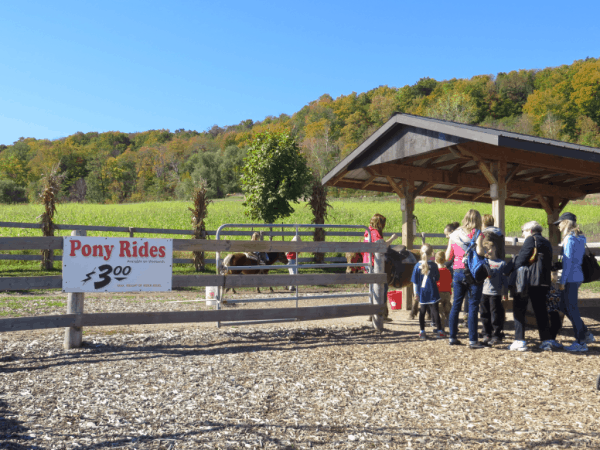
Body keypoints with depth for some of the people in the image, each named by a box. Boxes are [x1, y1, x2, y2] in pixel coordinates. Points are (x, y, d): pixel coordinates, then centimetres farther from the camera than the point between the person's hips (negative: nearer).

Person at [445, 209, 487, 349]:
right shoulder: (477, 234, -4)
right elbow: (479, 251, -20)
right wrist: (485, 252, 1)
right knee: (473, 306, -1)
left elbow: (447, 256, 9)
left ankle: (452, 337, 16)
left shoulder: (455, 234, 8)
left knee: (456, 305, 11)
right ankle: (472, 340, -2)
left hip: (458, 273, 4)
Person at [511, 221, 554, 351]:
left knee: (519, 309, -1)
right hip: (543, 282, 7)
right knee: (540, 311, 13)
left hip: (528, 281, -7)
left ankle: (519, 341, -5)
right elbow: (549, 264, 20)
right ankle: (547, 340, 13)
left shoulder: (531, 240, -5)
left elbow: (520, 260, -12)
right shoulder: (546, 243, 19)